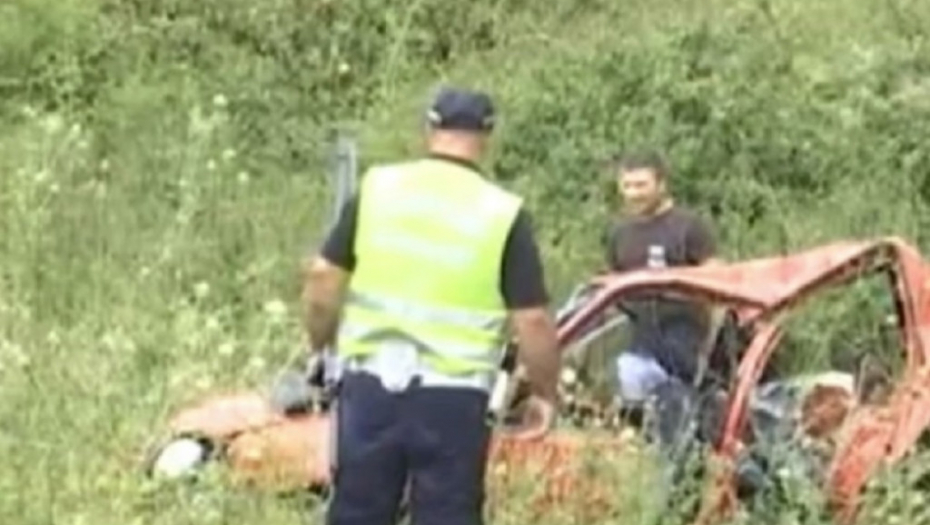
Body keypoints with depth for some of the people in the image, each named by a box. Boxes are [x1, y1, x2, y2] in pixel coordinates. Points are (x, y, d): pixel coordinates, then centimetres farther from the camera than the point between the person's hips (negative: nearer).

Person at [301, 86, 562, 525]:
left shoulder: (376, 188, 1)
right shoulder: (503, 213, -5)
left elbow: (323, 277, 1)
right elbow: (532, 321, -7)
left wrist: (321, 346, 17)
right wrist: (544, 392, 7)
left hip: (371, 383, 2)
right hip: (452, 396, -2)